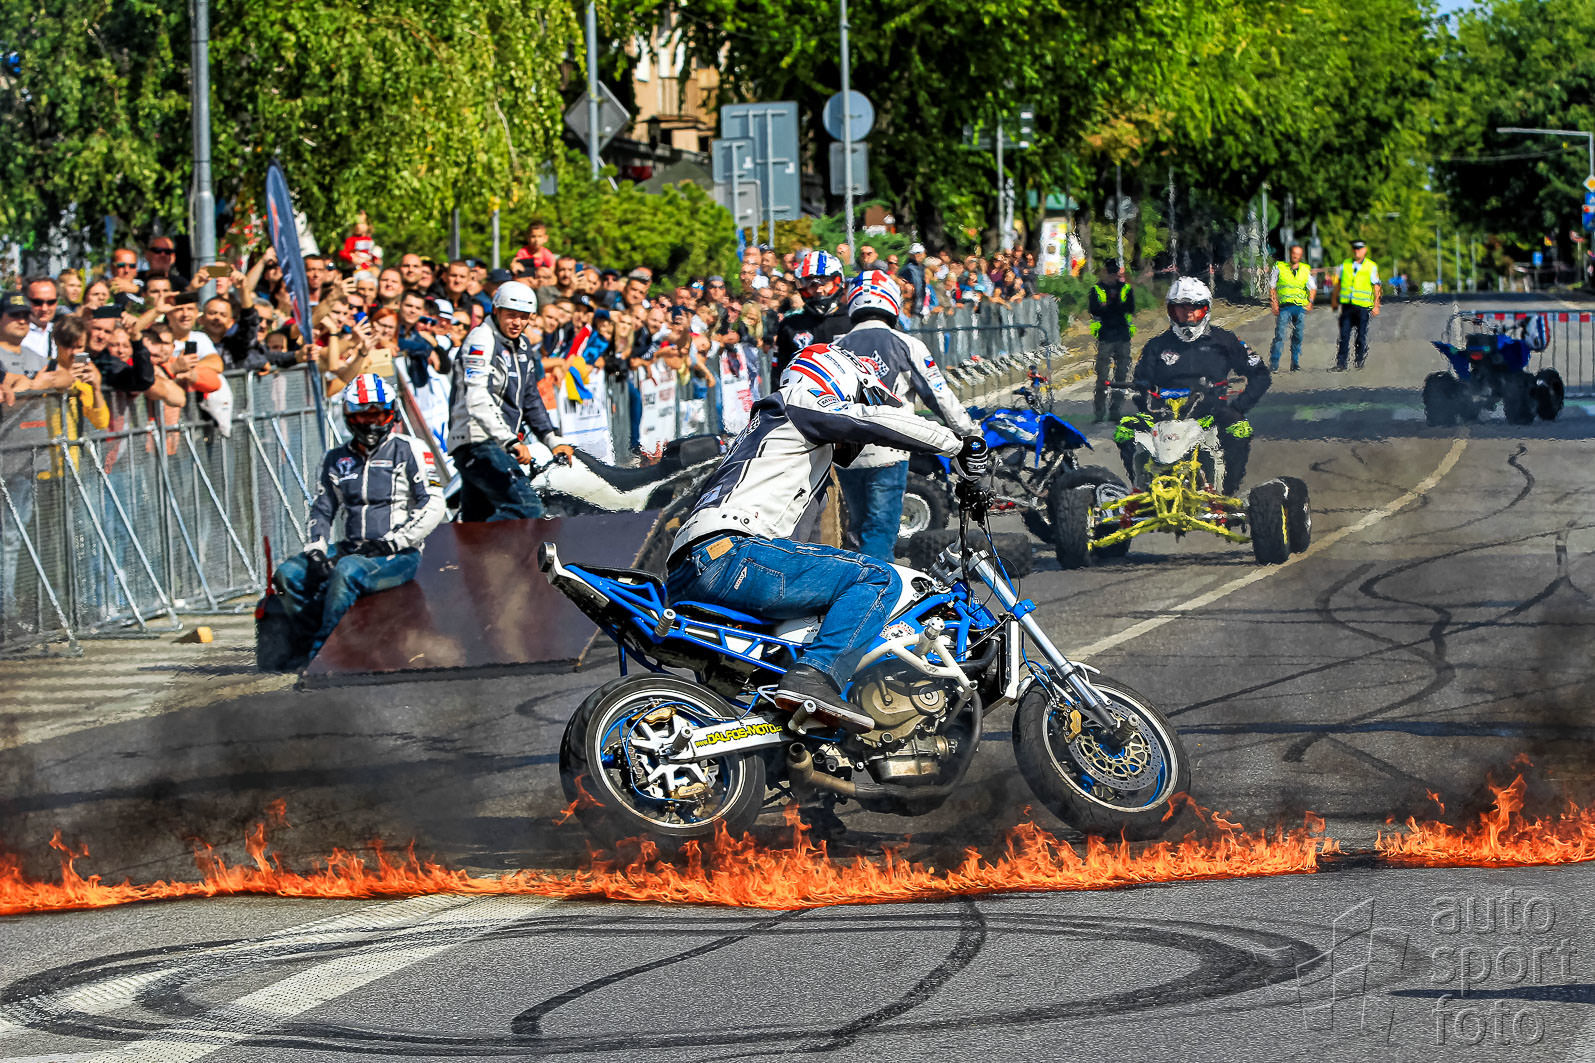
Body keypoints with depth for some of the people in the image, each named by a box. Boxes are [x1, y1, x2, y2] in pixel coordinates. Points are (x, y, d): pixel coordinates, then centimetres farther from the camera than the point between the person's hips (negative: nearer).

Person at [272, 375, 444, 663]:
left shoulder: (408, 451, -1)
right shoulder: (336, 460, 16)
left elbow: (433, 506, -8)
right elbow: (321, 510, 19)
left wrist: (389, 544, -16)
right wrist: (316, 551, -2)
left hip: (400, 554, -6)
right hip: (351, 549, 6)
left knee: (347, 571, -36)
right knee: (288, 574, -16)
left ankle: (321, 652, -30)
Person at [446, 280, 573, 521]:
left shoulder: (521, 345, 18)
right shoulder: (482, 339, -11)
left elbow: (531, 400, 29)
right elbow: (477, 399, -23)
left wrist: (554, 441, 22)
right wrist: (511, 441, -33)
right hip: (477, 442, -10)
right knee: (527, 507, -23)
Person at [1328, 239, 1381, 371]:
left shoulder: (1371, 267, 1)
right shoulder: (1345, 265, 10)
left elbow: (1376, 287, 0)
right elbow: (1337, 284, 19)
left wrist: (1376, 306, -7)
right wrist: (1334, 301, 17)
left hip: (1363, 306, -2)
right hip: (1346, 305, 2)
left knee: (1361, 335, 3)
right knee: (1344, 336, -3)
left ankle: (1360, 362, 21)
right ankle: (1340, 364, -3)